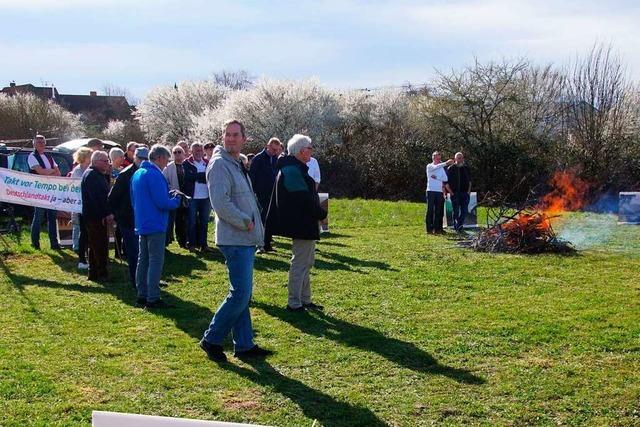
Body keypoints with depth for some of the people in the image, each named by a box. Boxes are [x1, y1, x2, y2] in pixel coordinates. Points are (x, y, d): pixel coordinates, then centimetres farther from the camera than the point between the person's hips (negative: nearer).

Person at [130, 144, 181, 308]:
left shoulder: (137, 174, 13)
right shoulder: (154, 174, -17)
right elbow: (162, 203, -22)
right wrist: (176, 200, -2)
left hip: (141, 225, 10)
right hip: (155, 225, -9)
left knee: (143, 260, 13)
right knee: (156, 261, -6)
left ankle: (142, 295, 19)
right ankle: (153, 298, -6)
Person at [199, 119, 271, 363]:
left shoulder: (237, 165, 17)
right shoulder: (220, 164, -14)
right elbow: (221, 203, -24)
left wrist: (253, 223, 12)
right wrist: (245, 222, -15)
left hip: (245, 239, 10)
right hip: (235, 239, -10)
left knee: (243, 294, 13)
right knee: (240, 294, -9)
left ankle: (244, 345, 19)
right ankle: (212, 340, 3)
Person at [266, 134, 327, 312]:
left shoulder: (292, 169, 15)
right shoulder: (293, 171, -19)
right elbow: (305, 199, -23)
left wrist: (317, 213, 10)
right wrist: (321, 214, -10)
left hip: (304, 224, 11)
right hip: (302, 225, -11)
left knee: (307, 262, 18)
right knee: (300, 263, -3)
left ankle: (305, 300, 27)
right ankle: (294, 303, 4)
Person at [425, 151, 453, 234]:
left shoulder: (441, 168, 16)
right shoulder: (429, 166, 1)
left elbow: (445, 179, 6)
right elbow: (436, 167, -22)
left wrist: (436, 177, -7)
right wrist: (446, 163, -29)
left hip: (439, 191, 5)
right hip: (431, 191, -5)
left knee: (438, 211, 4)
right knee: (430, 210, -4)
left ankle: (437, 229, 7)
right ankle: (429, 229, -2)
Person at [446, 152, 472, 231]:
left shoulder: (466, 168, 12)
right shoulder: (450, 169, -2)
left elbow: (469, 180, 20)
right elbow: (446, 182, -1)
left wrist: (469, 191, 8)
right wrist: (451, 192, -7)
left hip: (465, 193, 4)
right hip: (455, 194, -4)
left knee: (465, 211, -1)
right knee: (456, 211, -1)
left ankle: (460, 226, 12)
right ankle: (456, 227, 8)